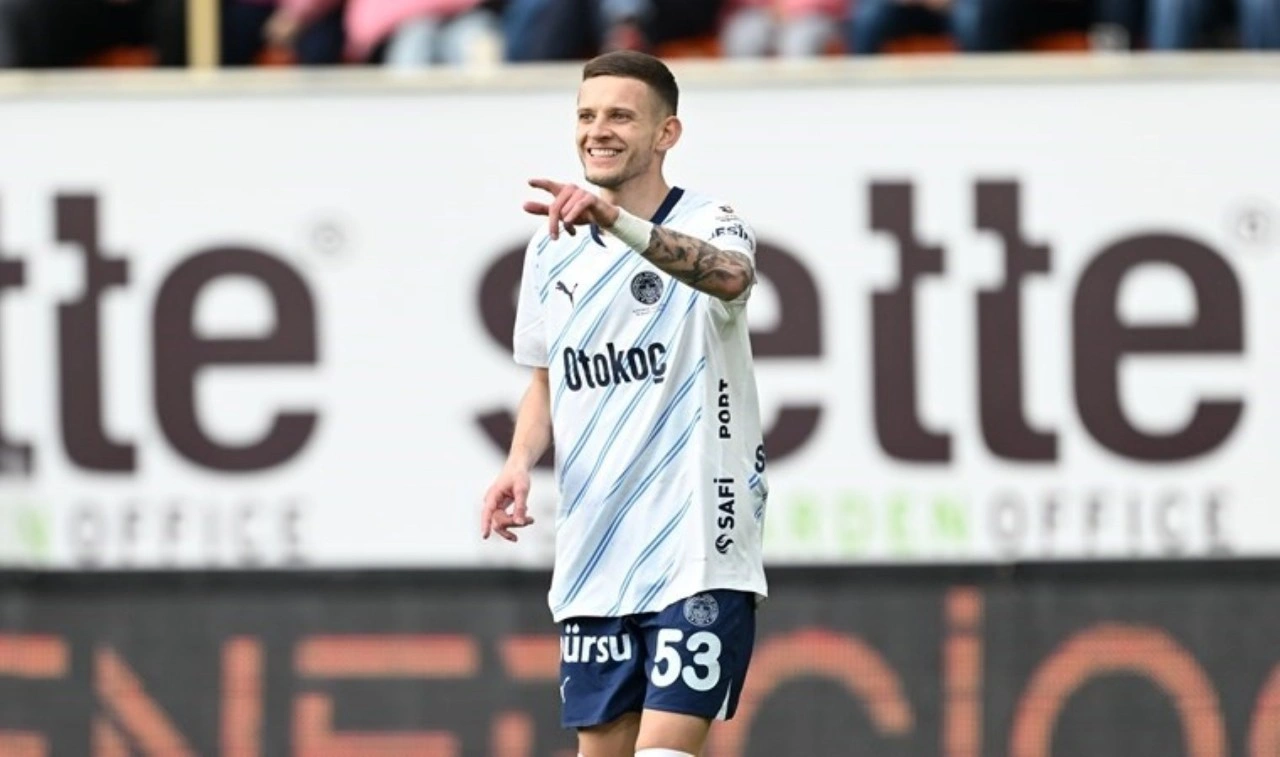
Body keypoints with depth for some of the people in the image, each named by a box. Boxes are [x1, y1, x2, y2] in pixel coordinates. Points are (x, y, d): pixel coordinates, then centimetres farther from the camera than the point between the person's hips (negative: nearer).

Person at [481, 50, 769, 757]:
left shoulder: (707, 225, -8)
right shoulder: (553, 249, 10)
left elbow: (728, 275, -34)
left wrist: (620, 223, -51)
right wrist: (520, 462, 0)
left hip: (697, 557, -6)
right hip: (592, 559, 6)